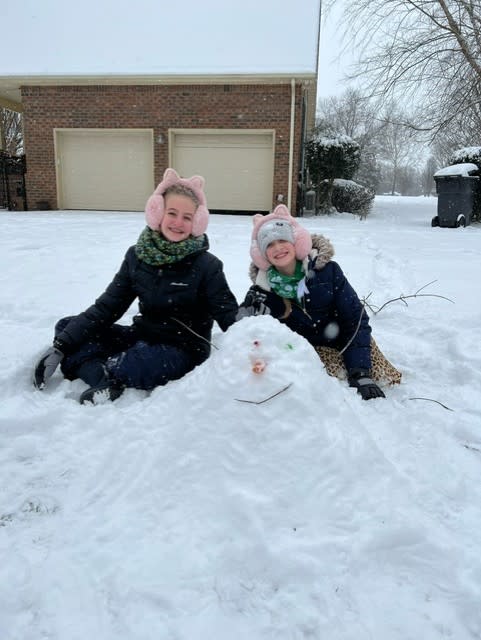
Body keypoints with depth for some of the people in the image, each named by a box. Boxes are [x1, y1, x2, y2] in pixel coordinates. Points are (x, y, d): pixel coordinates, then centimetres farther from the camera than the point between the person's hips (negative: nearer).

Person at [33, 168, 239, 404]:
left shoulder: (206, 265, -12)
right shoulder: (137, 256, -1)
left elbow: (229, 315, -11)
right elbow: (105, 307, 0)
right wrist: (61, 346, -7)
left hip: (182, 349, -5)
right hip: (143, 336, 6)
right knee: (66, 327, -2)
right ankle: (104, 379, -23)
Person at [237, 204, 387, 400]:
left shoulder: (326, 270, -15)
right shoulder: (263, 288, -10)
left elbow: (355, 319, -14)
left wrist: (361, 373, -22)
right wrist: (247, 316, -25)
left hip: (339, 346, 0)